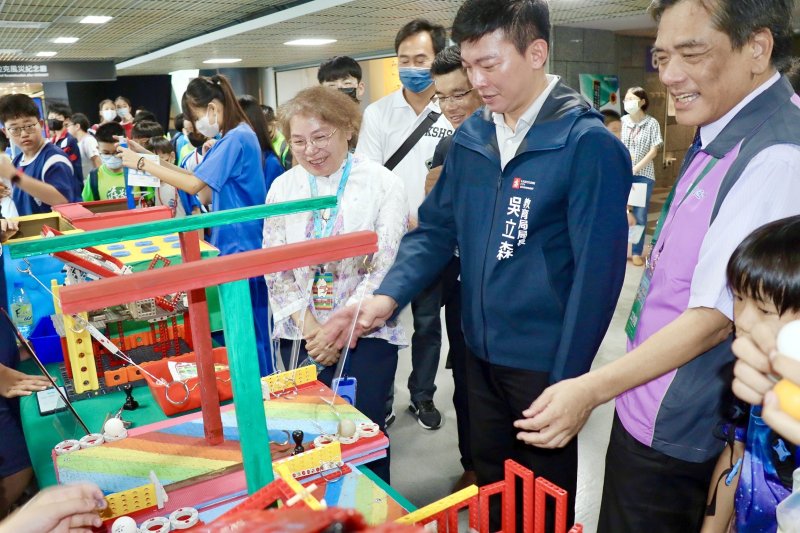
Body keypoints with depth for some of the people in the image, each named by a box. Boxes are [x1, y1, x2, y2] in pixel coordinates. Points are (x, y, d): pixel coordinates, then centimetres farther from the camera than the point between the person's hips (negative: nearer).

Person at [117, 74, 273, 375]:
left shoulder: (235, 139, -17)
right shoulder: (237, 136, 14)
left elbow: (194, 184, -20)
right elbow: (202, 180, 14)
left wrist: (142, 164, -11)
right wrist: (152, 159, 8)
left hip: (241, 246, -10)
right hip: (237, 242, 10)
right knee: (251, 325, 16)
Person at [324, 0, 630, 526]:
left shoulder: (588, 143, -16)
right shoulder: (470, 137, 2)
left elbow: (597, 273, -16)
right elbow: (436, 228, 4)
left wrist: (565, 380, -14)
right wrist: (389, 295, -12)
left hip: (544, 363, -5)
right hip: (481, 350, 5)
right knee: (490, 486, 24)